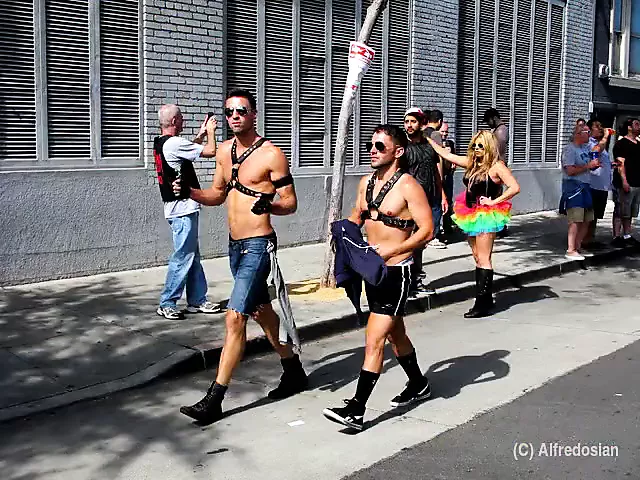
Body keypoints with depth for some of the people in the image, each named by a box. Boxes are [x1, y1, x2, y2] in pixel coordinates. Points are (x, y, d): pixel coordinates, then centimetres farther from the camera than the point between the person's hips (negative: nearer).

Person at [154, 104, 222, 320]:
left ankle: (197, 300, 20)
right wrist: (210, 132, 5)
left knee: (193, 257, 14)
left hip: (178, 209, 10)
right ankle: (167, 304, 2)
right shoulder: (174, 143, -18)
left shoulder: (160, 143, 12)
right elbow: (210, 151, -13)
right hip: (183, 208, -10)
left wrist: (200, 135, 27)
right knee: (183, 258, -4)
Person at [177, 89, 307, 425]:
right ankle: (294, 372, 37)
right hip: (235, 245, 9)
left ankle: (214, 400, -8)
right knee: (261, 311, 19)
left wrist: (268, 204, -31)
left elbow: (291, 203, -9)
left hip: (258, 245, -9)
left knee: (235, 318, -12)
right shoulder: (224, 151, 10)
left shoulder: (271, 154, -12)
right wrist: (191, 192, -1)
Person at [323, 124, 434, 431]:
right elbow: (358, 214, 23)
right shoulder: (366, 182, 7)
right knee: (395, 334, 22)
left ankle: (356, 410, -10)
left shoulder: (408, 187, -15)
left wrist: (388, 251, -25)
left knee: (374, 340, -11)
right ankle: (419, 385, 41)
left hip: (396, 271, -8)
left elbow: (427, 231, -18)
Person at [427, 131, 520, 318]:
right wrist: (429, 140, 23)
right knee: (478, 259, 10)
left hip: (487, 216, -8)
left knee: (483, 259, -8)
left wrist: (494, 201, -15)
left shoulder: (496, 166, -9)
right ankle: (485, 299, 17)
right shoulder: (471, 163, 11)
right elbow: (446, 155, 20)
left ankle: (483, 304, -7)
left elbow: (515, 187, -16)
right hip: (471, 216, 8)